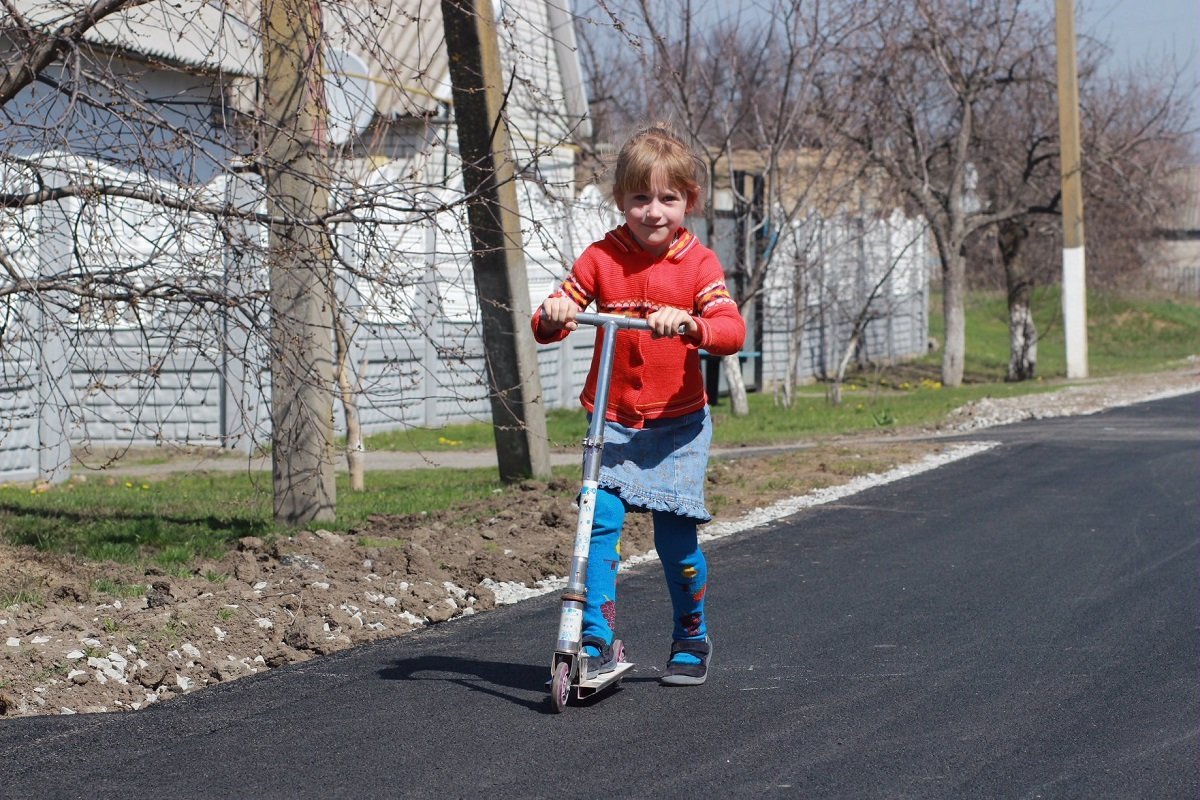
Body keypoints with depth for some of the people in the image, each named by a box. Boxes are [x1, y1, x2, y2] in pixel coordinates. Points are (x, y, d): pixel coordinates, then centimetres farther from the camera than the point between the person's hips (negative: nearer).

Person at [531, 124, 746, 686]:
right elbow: (549, 322, -3)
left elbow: (732, 330, -18)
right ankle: (596, 640, -8)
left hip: (678, 422, -1)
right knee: (600, 521, -13)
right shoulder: (602, 258, -1)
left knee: (675, 535, -2)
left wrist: (687, 323, -38)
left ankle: (692, 638, 21)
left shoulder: (698, 264, -4)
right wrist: (553, 316, -27)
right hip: (613, 420, 1)